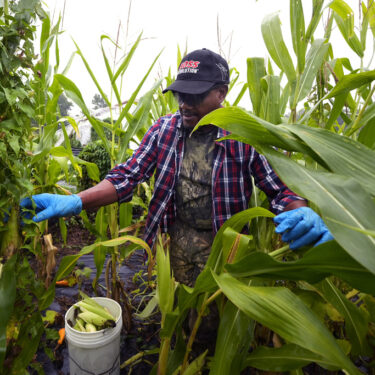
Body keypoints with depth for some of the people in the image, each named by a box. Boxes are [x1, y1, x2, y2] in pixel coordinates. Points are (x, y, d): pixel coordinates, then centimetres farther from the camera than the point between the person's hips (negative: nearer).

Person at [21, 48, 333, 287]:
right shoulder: (164, 130, -8)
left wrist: (303, 215, -38)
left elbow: (281, 189, -14)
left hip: (223, 242, -2)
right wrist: (75, 201, -26)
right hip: (177, 236, 3)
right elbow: (127, 177, -11)